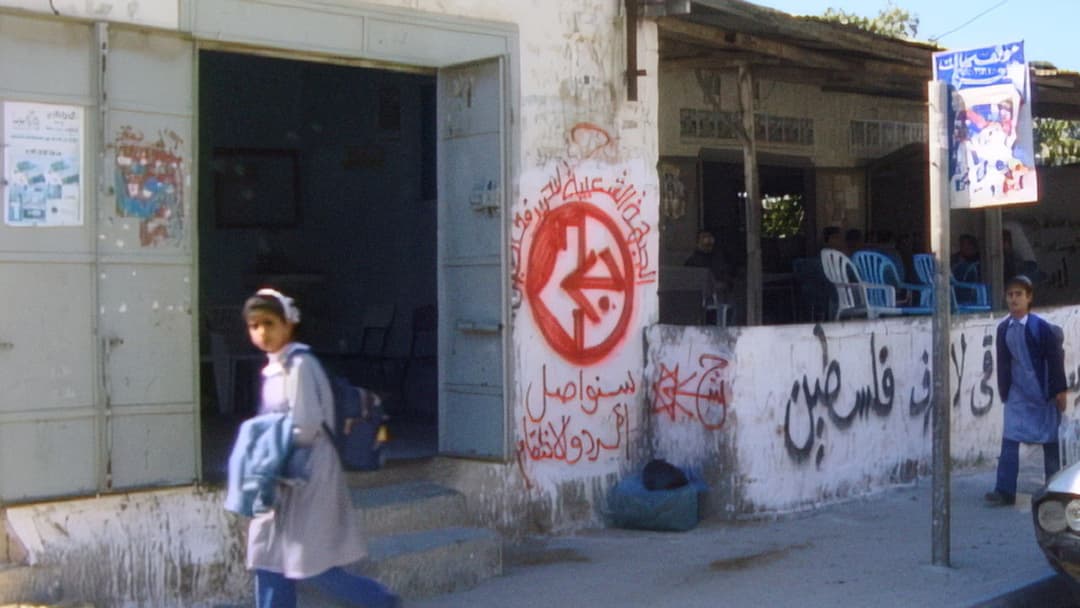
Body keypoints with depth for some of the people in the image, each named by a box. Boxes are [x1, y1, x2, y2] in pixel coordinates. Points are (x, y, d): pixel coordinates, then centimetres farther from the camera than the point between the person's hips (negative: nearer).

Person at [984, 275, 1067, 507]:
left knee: (1050, 442, 6)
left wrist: (1059, 391, -9)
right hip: (1017, 394, 4)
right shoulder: (1003, 328, 2)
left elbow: (1055, 360, -8)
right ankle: (1005, 491, -3)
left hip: (1043, 392, -4)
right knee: (1009, 440, -3)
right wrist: (1003, 391, 10)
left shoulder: (1041, 327, -11)